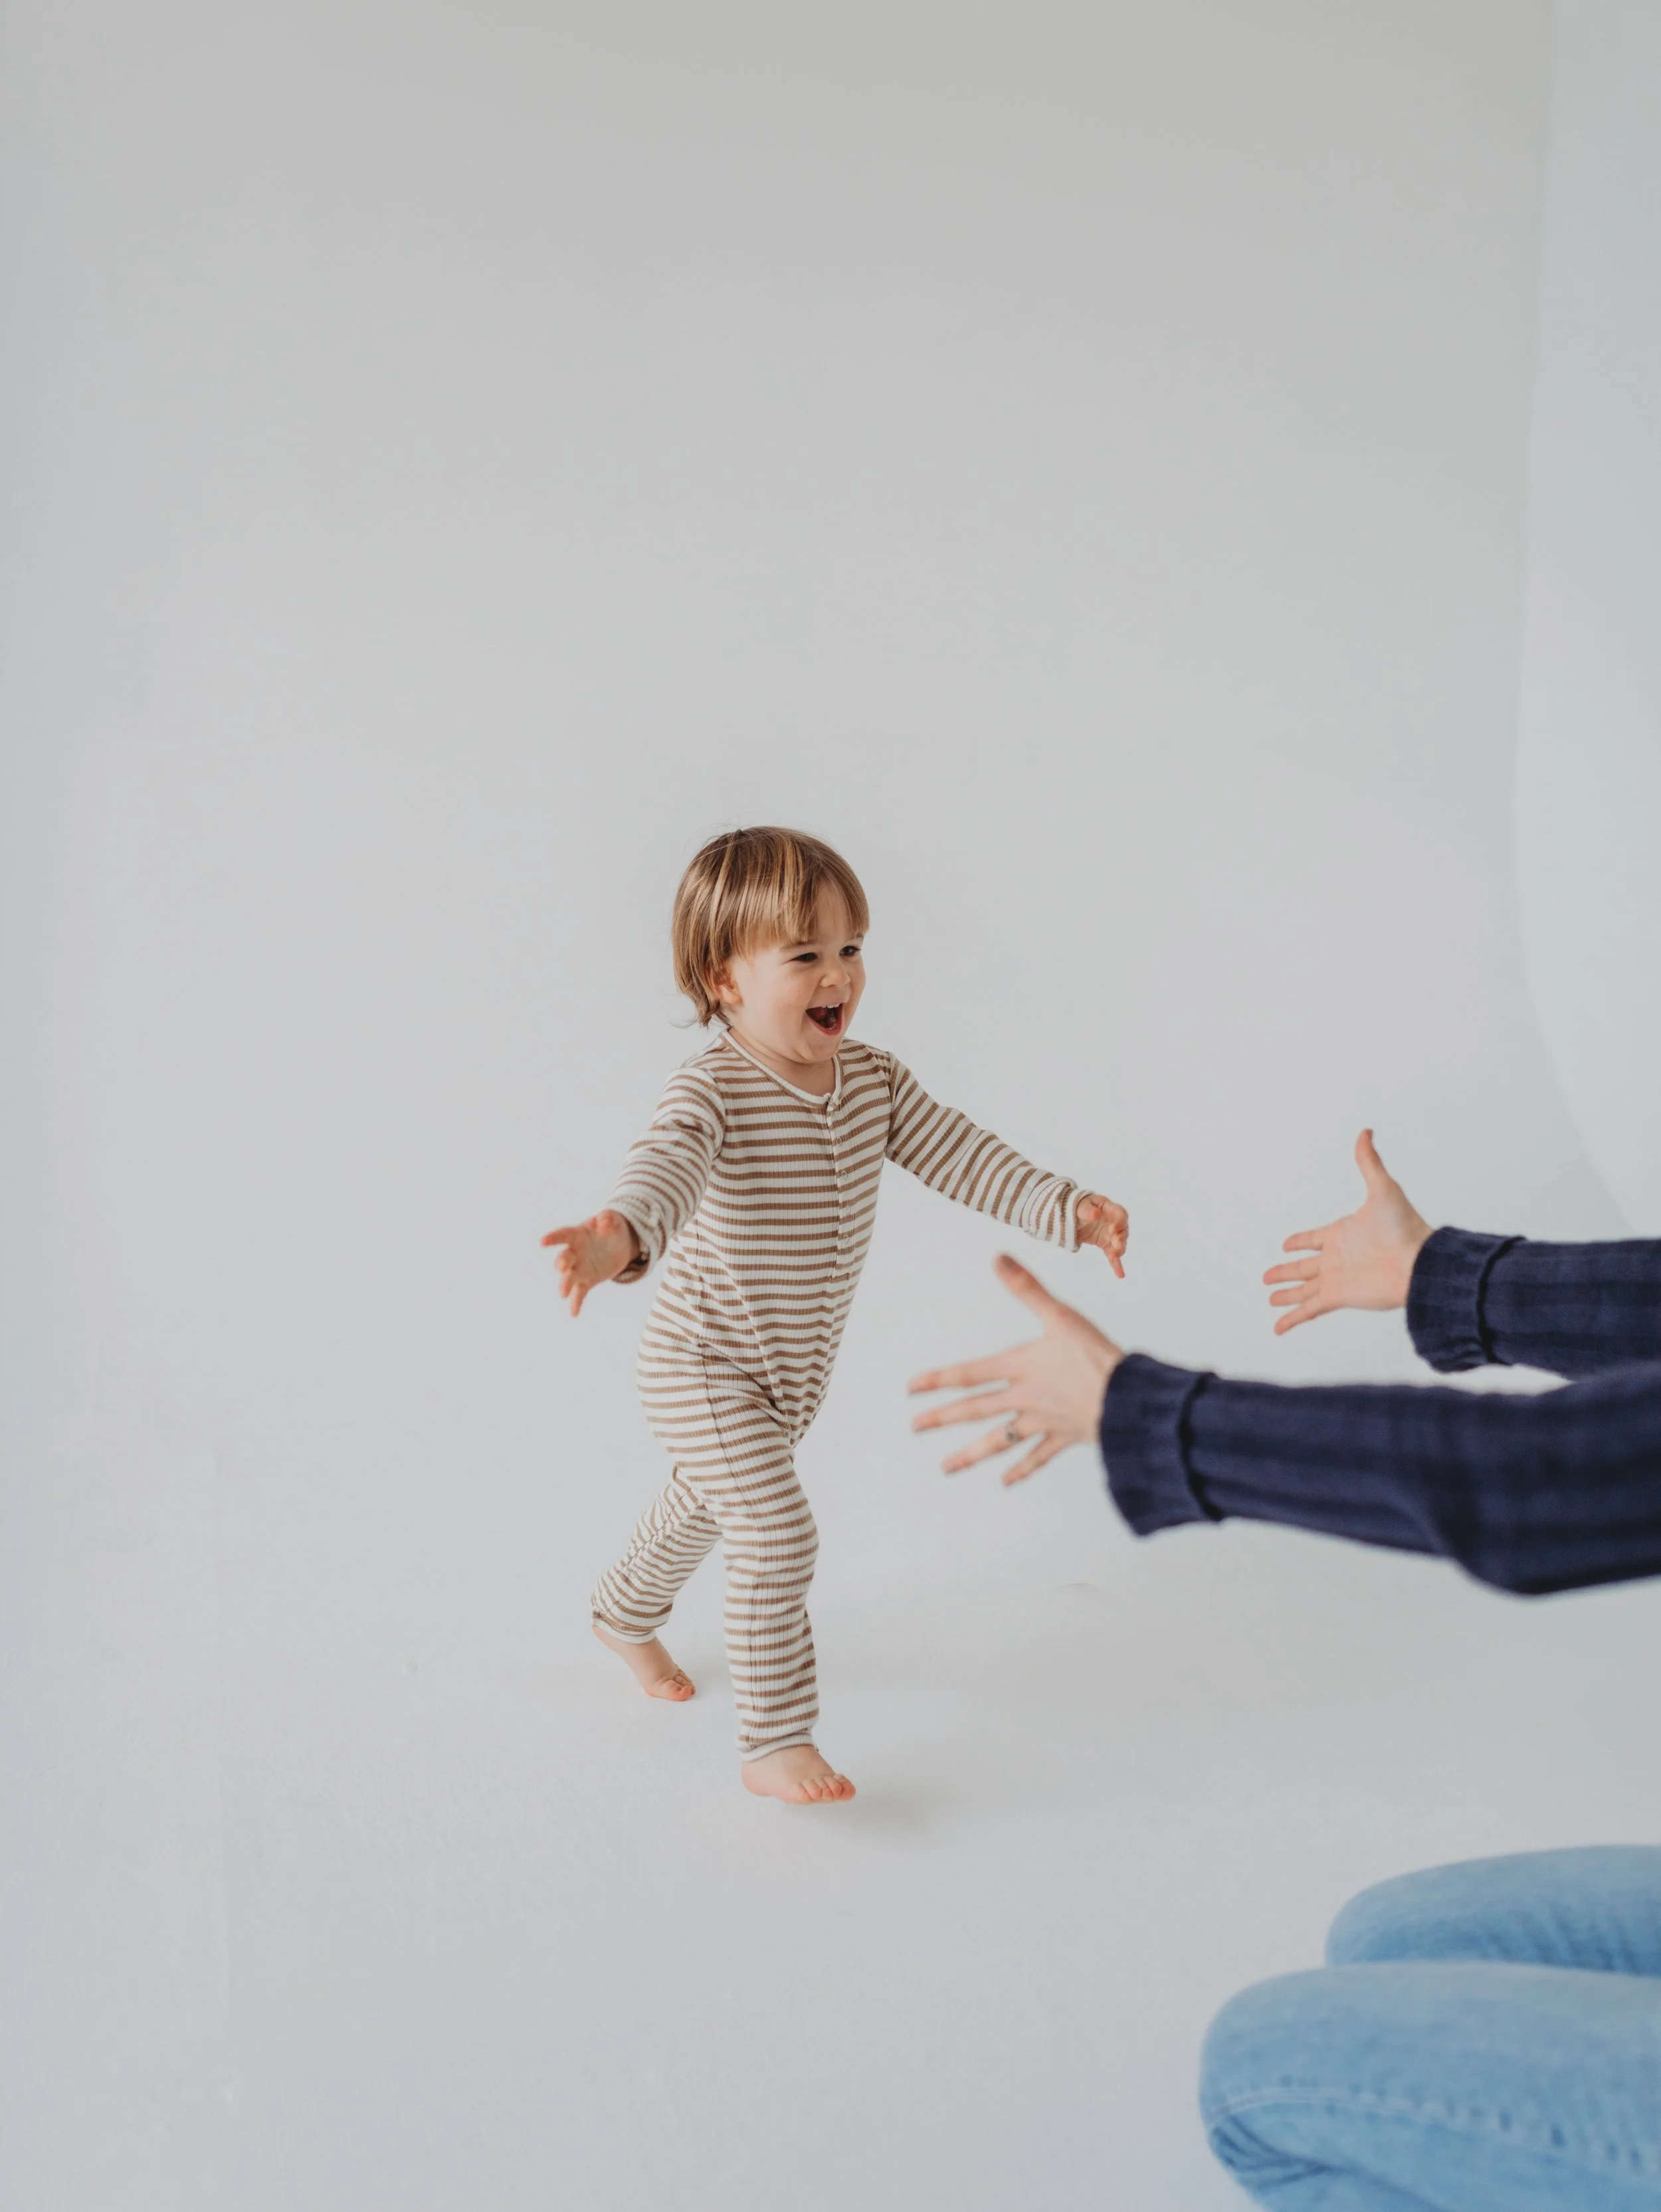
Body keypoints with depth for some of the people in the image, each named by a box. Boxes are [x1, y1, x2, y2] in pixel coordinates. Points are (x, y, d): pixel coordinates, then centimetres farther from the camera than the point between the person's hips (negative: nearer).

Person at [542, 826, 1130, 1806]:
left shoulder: (874, 1078, -6)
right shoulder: (714, 1090, -28)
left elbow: (960, 1153, -7)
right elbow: (669, 1165, -46)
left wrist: (1064, 1208, -18)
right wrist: (623, 1237, -68)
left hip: (794, 1368, 8)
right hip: (704, 1367, -8)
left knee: (707, 1506, 28)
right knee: (780, 1536, -14)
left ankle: (627, 1616, 57)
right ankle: (777, 1746, 4)